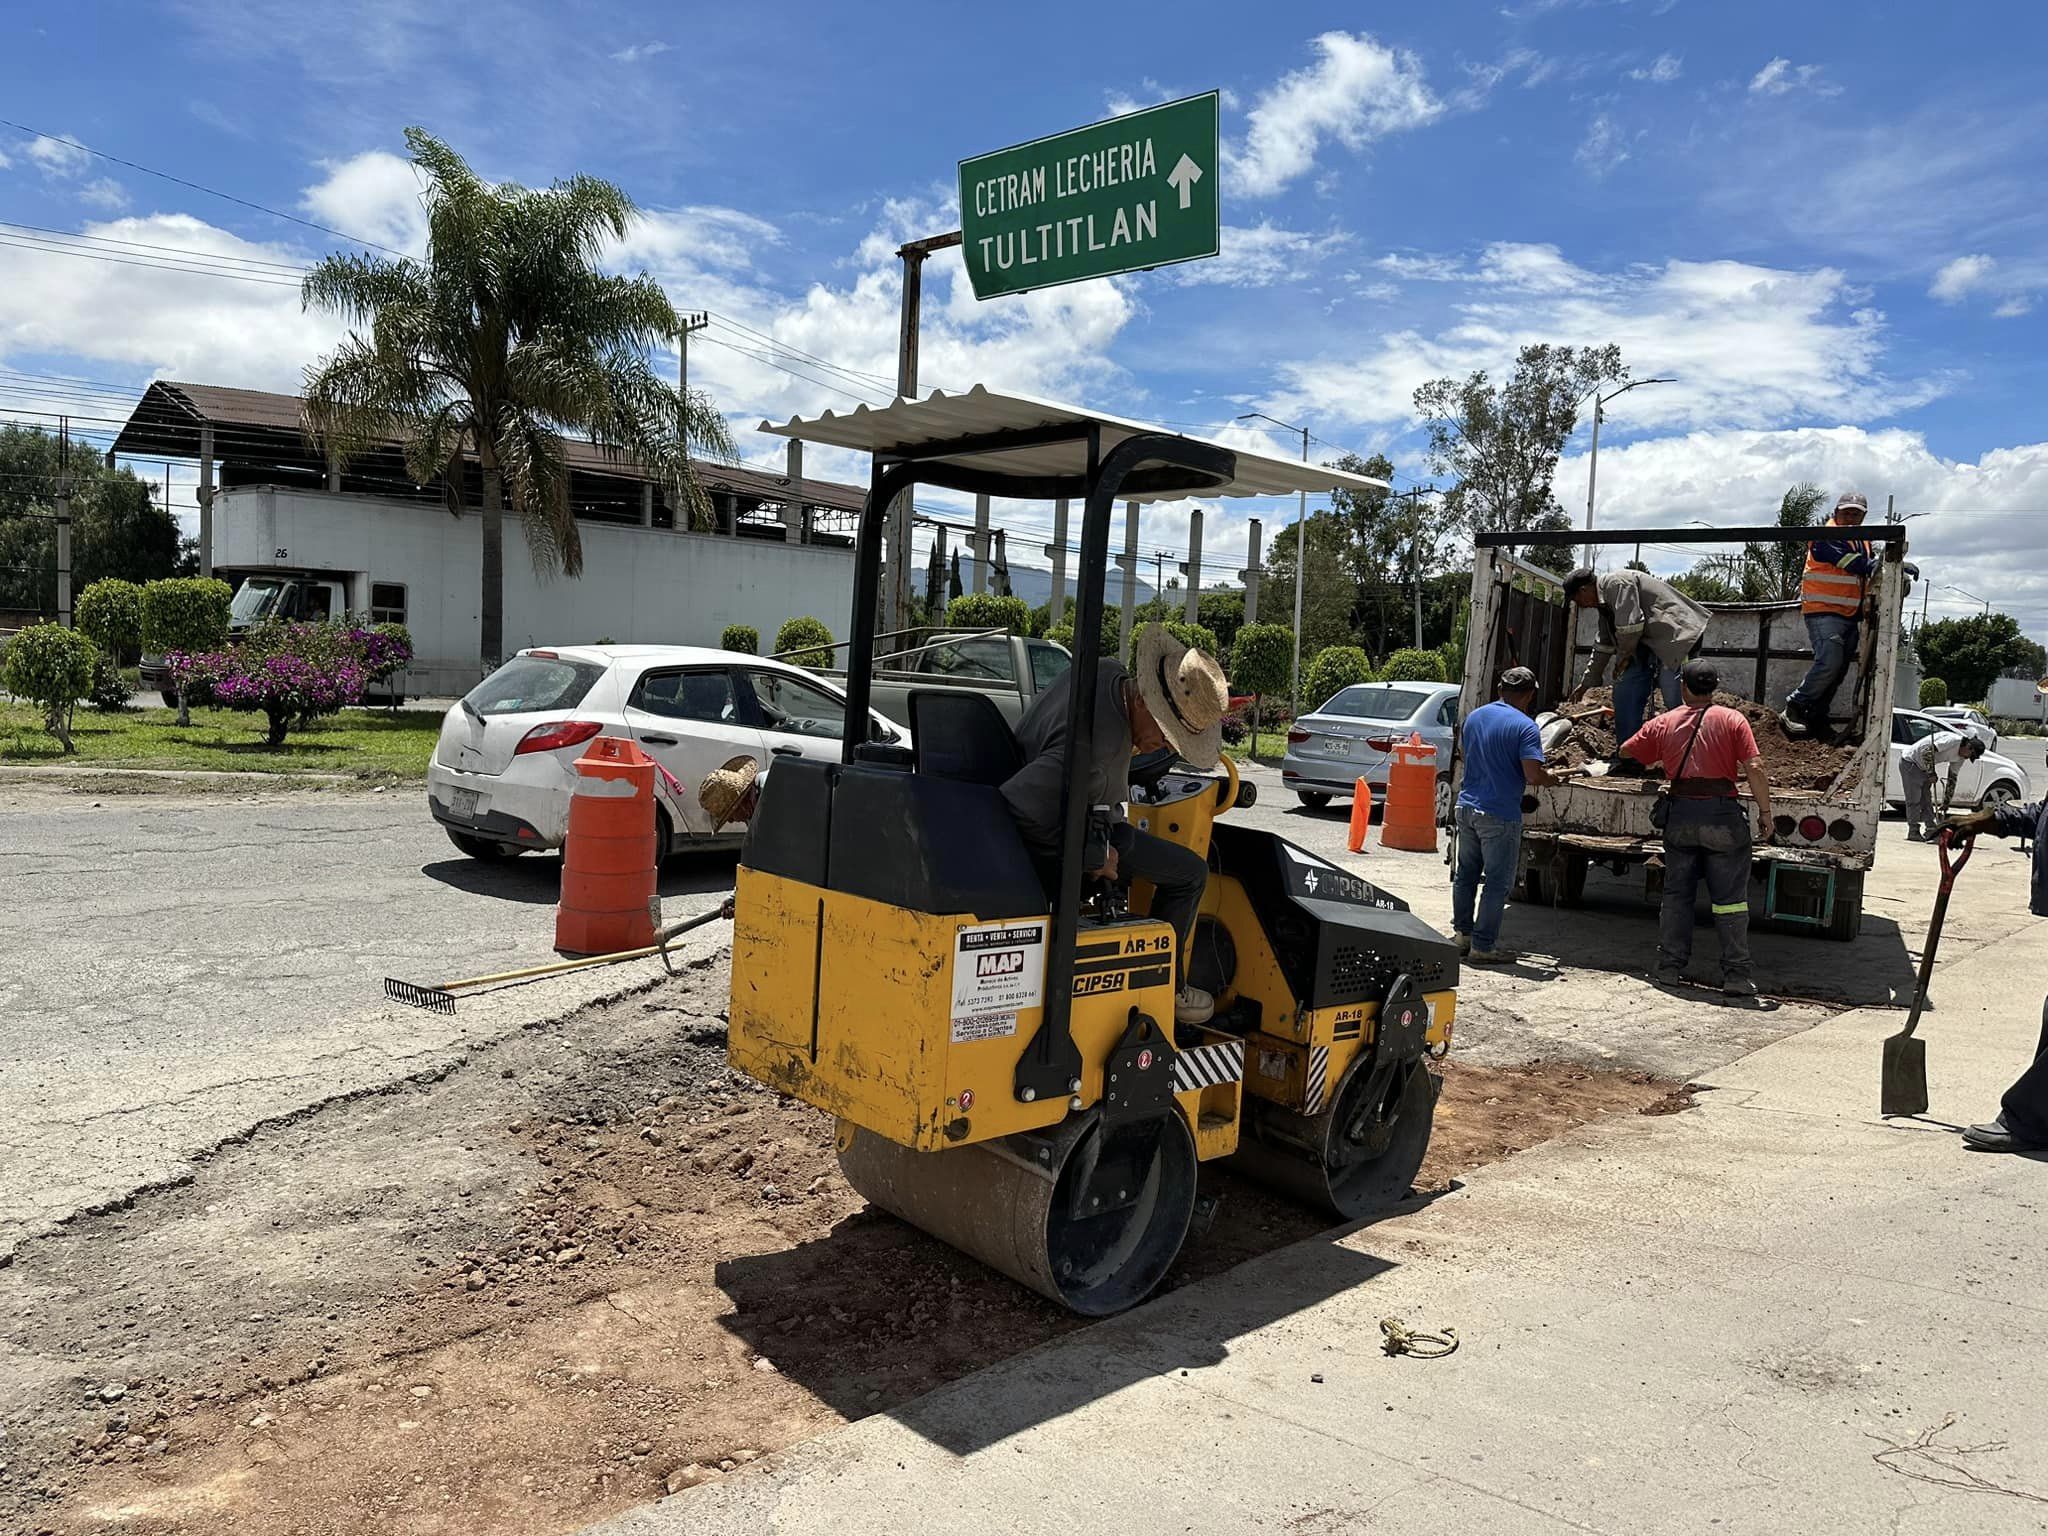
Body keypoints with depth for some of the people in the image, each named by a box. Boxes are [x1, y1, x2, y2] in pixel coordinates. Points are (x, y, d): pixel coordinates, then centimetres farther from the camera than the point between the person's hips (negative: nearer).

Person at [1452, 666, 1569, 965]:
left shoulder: (1474, 717, 8)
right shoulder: (1525, 727, -14)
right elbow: (1533, 774, -21)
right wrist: (1555, 778, -2)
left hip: (1467, 806, 7)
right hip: (1499, 815, -7)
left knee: (1466, 873, 18)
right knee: (1497, 883, 2)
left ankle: (1464, 934, 28)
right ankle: (1483, 946, 5)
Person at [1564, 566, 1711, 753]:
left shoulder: (1617, 583, -13)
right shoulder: (1604, 602, 18)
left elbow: (1629, 624, -22)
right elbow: (1603, 646, 27)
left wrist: (1624, 655, -4)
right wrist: (1586, 683, 32)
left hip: (1673, 637, -10)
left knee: (1675, 702, -13)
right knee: (1624, 693, 7)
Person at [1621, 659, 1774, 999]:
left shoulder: (1664, 723, 7)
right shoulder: (1732, 720, -1)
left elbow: (1627, 753, 16)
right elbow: (1754, 768, -10)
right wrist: (1764, 811, -4)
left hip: (1681, 815, 2)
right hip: (1723, 817, -2)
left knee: (1676, 895, 12)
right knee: (1730, 899, 3)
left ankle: (1669, 968, 14)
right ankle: (1736, 975, 4)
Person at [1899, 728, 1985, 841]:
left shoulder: (1961, 757, 4)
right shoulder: (1953, 740, -25)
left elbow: (1952, 778, 10)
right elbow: (1927, 751, -31)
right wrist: (1931, 773, -24)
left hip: (1922, 766, 9)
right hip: (1910, 761, -9)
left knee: (1926, 800, 9)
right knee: (1914, 800, -8)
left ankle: (1931, 831, 12)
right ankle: (1913, 832, -4)